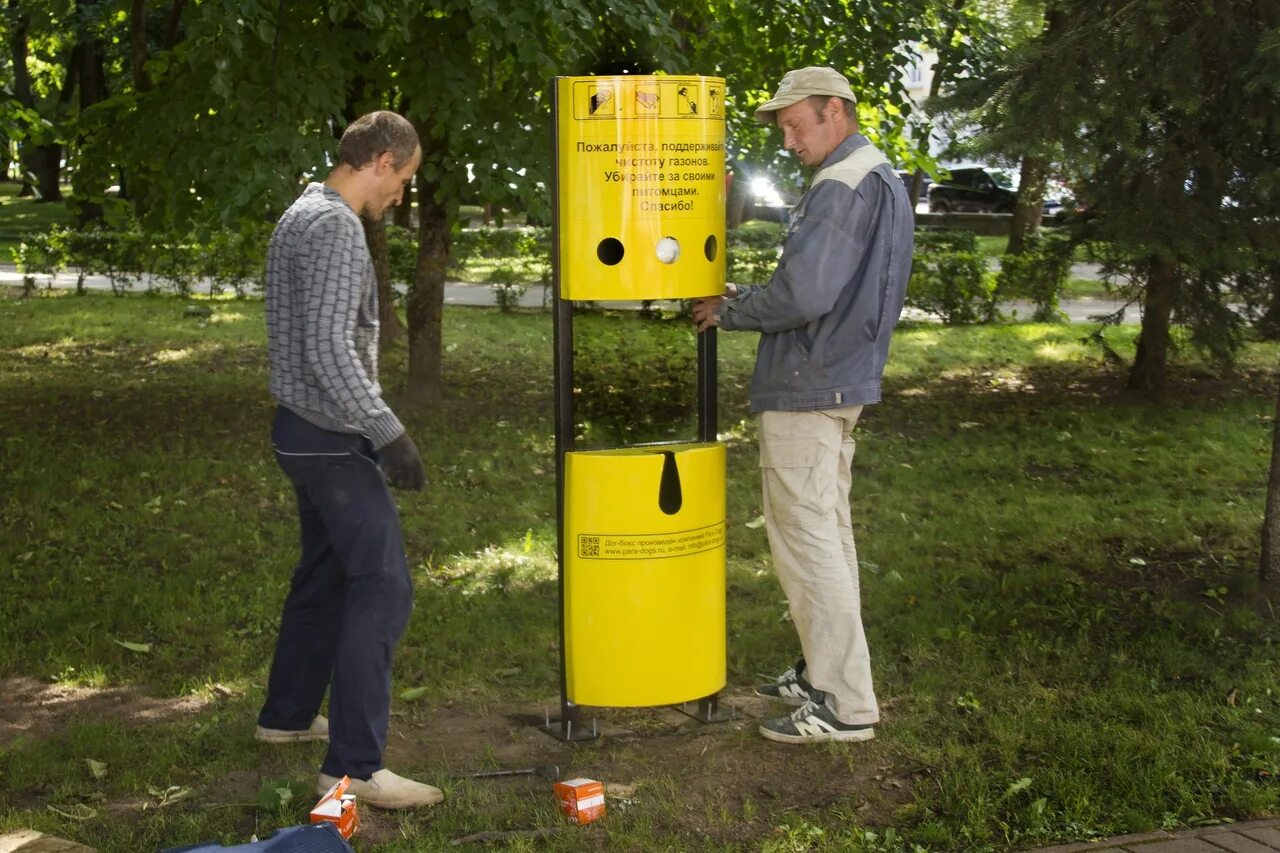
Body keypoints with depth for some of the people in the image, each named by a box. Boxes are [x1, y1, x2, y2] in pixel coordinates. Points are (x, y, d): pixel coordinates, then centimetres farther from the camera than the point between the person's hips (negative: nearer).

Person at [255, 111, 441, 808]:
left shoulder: (301, 215, 13)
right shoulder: (336, 227, -18)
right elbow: (328, 349, -26)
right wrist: (389, 432, -24)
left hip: (304, 430, 10)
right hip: (331, 438, -10)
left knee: (325, 572, 21)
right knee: (382, 587, -10)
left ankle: (287, 715, 34)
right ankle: (353, 767, -11)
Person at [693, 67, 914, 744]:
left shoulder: (841, 187, -18)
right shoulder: (883, 180, 16)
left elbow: (802, 295, -26)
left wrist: (729, 312, -10)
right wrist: (747, 298, 11)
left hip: (807, 389, -11)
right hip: (844, 380, 11)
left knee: (806, 539, -7)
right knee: (828, 531, 18)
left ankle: (846, 704, -4)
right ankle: (825, 672, 28)